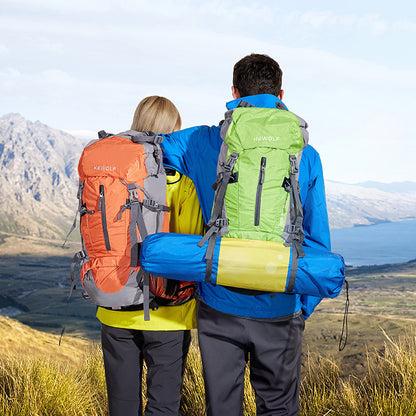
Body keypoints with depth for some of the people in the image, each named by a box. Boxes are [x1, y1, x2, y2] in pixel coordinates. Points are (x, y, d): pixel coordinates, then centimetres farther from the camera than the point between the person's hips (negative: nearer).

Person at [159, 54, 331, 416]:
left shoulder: (205, 144, -3)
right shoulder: (305, 156, -2)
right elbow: (317, 240, 1)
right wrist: (306, 306, 12)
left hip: (219, 307, 0)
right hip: (279, 308, 0)